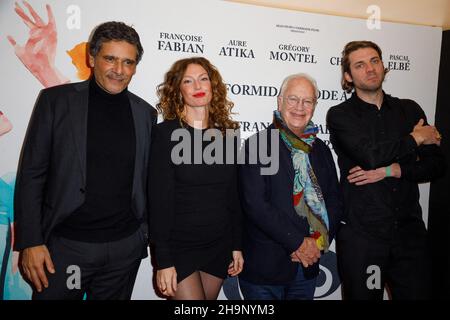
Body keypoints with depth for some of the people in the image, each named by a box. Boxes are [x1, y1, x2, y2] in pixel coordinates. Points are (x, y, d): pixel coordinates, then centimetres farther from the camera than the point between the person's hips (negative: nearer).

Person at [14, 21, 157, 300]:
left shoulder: (146, 113, 4)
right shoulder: (56, 100, -3)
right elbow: (31, 175, -3)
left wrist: (146, 234, 8)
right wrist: (30, 242, -7)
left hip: (126, 247, 2)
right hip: (65, 245, -2)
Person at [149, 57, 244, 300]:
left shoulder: (226, 133, 3)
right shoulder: (167, 133, -9)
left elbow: (233, 195, 8)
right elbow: (159, 199, -12)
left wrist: (236, 245, 8)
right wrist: (163, 260, -14)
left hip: (218, 246, 4)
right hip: (179, 247, -4)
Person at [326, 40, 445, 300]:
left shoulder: (410, 110, 9)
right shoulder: (340, 115, -3)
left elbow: (436, 165, 3)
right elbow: (370, 156, -20)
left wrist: (389, 170, -14)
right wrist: (416, 138, -5)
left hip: (410, 231, 3)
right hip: (360, 234, -3)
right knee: (363, 295, 13)